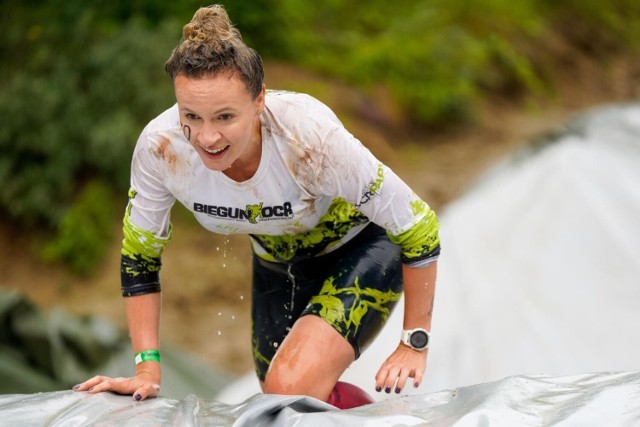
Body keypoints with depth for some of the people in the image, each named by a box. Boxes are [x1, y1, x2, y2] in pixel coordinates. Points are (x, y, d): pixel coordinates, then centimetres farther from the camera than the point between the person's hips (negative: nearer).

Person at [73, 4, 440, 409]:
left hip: (359, 252, -5)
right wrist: (147, 370, -14)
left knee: (292, 389, -25)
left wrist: (414, 346, -20)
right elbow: (139, 257, -9)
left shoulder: (307, 136, -39)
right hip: (278, 266, 5)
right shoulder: (160, 147, -28)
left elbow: (417, 227, -27)